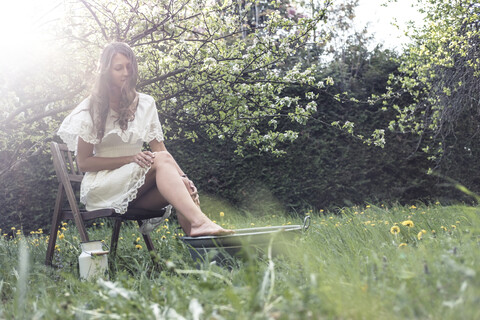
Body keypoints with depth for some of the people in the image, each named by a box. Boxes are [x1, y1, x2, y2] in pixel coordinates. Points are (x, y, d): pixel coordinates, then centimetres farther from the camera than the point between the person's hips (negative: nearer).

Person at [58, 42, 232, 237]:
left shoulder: (145, 104, 11)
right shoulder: (91, 109, 0)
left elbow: (160, 149, 4)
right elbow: (84, 162, -3)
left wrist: (182, 176, -17)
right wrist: (130, 159, -16)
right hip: (102, 186, -4)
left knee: (178, 186, -31)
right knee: (161, 160, -31)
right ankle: (199, 221, -50)